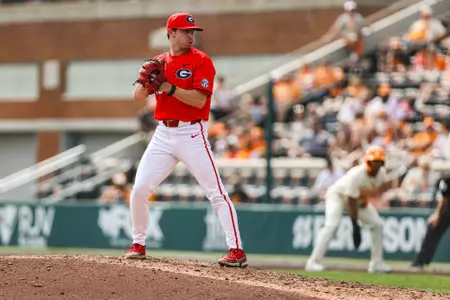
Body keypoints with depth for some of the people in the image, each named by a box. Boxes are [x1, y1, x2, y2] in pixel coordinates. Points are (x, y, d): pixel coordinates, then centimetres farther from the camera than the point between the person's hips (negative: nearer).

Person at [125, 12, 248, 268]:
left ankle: (237, 250, -11)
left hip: (192, 134, -5)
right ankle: (139, 244, 17)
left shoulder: (201, 61, -4)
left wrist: (168, 87, -23)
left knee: (216, 192, -10)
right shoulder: (159, 62, 12)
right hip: (163, 134, 5)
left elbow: (199, 100, -16)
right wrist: (147, 80, -14)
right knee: (139, 189, 0)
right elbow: (139, 97, 7)